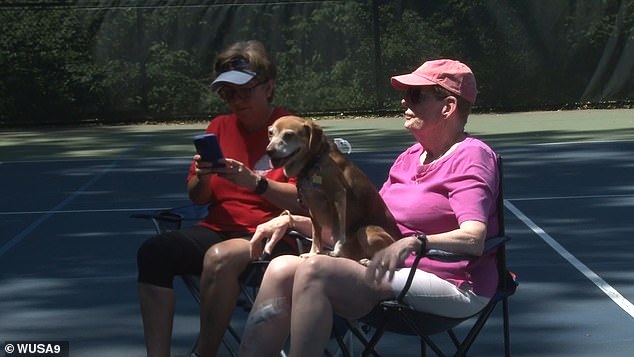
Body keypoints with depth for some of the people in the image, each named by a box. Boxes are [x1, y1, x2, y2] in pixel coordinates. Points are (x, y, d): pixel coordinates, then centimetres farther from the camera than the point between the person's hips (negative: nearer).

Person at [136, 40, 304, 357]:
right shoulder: (219, 127, 14)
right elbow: (197, 198, 17)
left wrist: (255, 182, -24)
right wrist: (203, 177, -6)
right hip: (217, 228, 6)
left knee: (220, 258, -36)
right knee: (153, 252, -19)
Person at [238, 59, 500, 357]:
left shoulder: (471, 156, -6)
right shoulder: (409, 157, 19)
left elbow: (473, 238, -22)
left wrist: (413, 243, -39)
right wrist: (292, 220, 10)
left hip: (453, 288, -8)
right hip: (398, 272, 8)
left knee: (314, 271, -26)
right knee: (282, 269, -11)